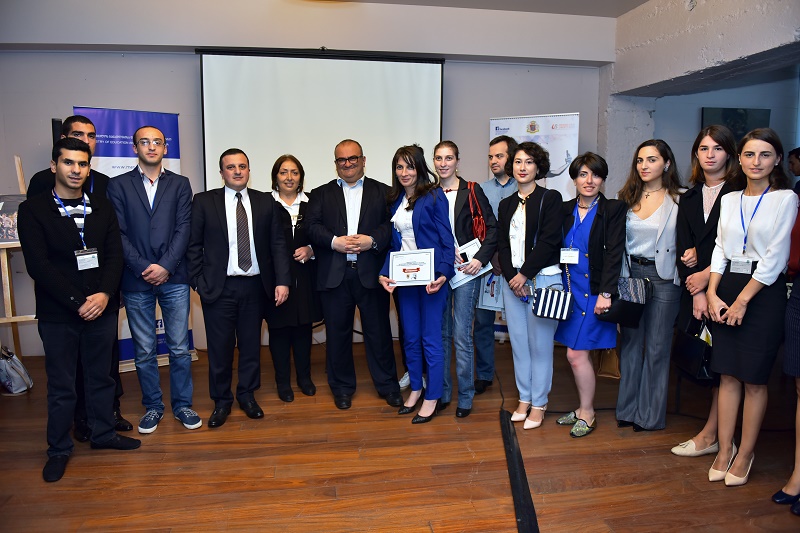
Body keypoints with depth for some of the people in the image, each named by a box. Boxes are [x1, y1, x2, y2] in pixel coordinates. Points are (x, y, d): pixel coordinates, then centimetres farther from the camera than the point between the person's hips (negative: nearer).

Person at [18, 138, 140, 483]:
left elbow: (115, 254, 1)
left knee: (101, 376, 15)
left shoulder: (102, 207, 6)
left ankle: (103, 433, 33)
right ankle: (58, 449, 24)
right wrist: (77, 302, -16)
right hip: (57, 313, -3)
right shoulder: (33, 210, -4)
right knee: (61, 385, 8)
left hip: (101, 307, 3)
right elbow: (38, 264, -11)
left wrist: (105, 294, -14)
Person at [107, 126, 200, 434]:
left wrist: (165, 266, -11)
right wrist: (143, 268, -11)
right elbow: (118, 234, -1)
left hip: (173, 278, 0)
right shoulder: (118, 185, 7)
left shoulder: (180, 184, 9)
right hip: (136, 281, 0)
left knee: (180, 348, 5)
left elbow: (183, 229, 0)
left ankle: (182, 404, 19)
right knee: (143, 351, 9)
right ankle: (152, 406, 23)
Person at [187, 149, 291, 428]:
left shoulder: (265, 202, 5)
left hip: (255, 285, 2)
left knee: (251, 344, 12)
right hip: (218, 287, -1)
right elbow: (194, 245, 1)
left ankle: (247, 395, 29)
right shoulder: (204, 201, 1)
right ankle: (221, 401, 24)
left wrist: (282, 281, -6)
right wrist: (198, 282, -7)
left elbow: (277, 244, 2)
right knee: (220, 347, 7)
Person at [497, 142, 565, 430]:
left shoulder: (550, 198, -1)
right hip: (512, 280, 5)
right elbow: (502, 245, 9)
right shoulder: (506, 205, 15)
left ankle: (539, 403, 14)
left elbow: (549, 241, -11)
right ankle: (524, 398, 23)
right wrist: (511, 278, -6)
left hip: (543, 278, -5)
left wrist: (524, 275, -14)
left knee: (540, 343, 1)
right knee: (518, 341, 9)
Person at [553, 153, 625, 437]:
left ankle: (587, 414, 13)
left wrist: (606, 293, -17)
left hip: (594, 291, -5)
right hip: (569, 289, 5)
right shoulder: (565, 210, 9)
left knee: (577, 354, -6)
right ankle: (584, 408, 26)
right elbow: (556, 248, 10)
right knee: (576, 354, 9)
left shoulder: (613, 210, -4)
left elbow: (614, 254, -11)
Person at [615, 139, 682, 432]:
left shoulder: (679, 199, -4)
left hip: (663, 278, -3)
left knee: (657, 347, 5)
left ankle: (650, 414, 19)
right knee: (630, 342, 11)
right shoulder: (626, 197, 7)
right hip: (630, 275, 4)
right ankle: (628, 409, 23)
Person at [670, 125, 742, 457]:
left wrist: (707, 274, -10)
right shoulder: (689, 198, 14)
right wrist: (696, 293, -5)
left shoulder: (740, 193, -3)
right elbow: (683, 248, 5)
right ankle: (716, 435, 15)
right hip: (694, 289, 5)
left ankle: (709, 435, 8)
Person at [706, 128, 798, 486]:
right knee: (727, 375, 7)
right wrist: (712, 293, -2)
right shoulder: (729, 200, 11)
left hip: (763, 293, -4)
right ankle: (724, 449, 17)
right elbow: (720, 249, 10)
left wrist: (743, 300, -12)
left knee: (754, 379, 3)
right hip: (726, 290, 4)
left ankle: (745, 454, 16)